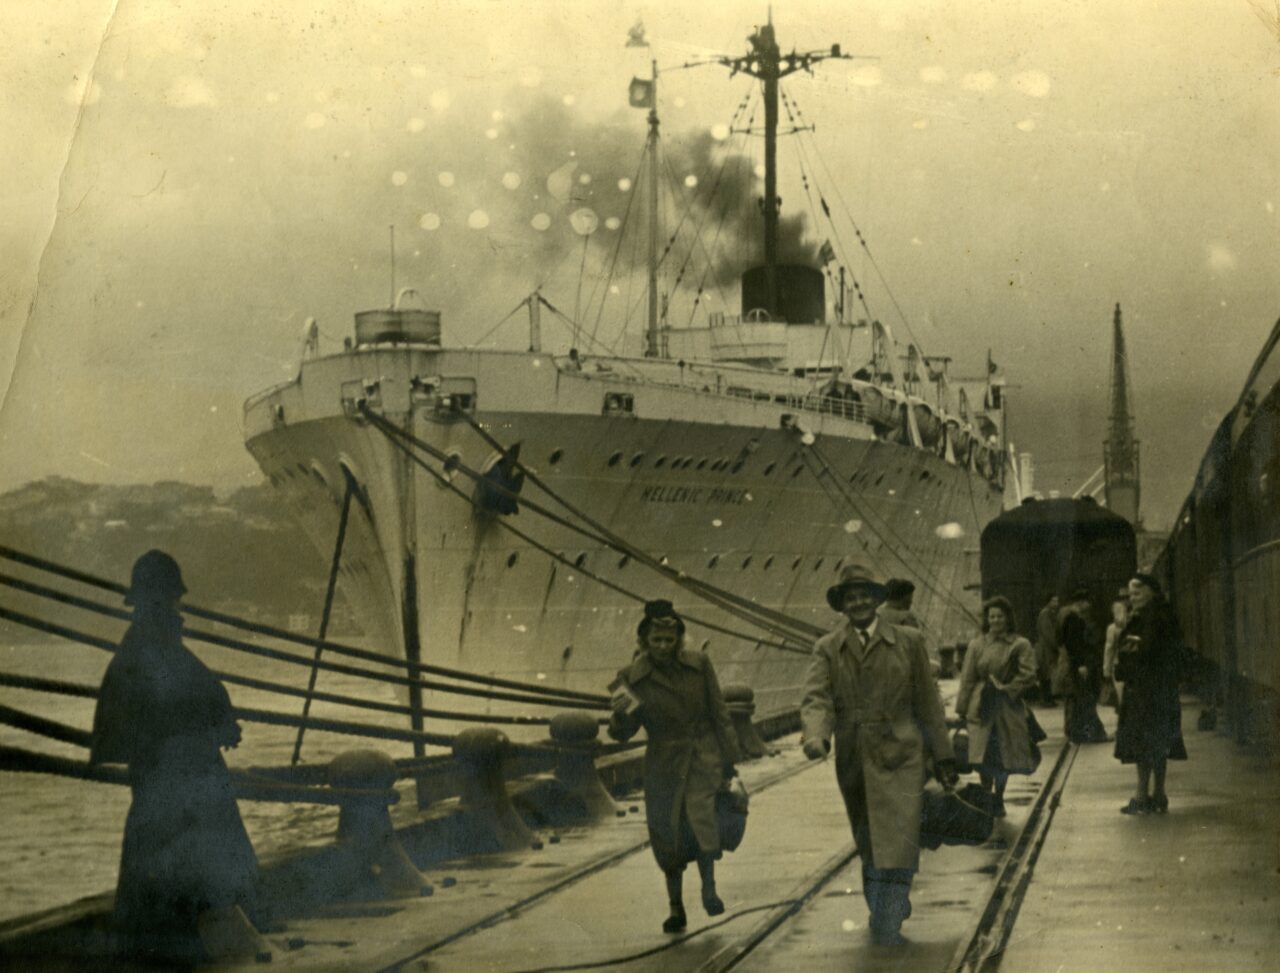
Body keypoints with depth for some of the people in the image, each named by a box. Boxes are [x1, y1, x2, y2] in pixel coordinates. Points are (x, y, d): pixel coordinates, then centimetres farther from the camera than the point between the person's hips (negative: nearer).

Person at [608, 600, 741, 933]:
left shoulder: (699, 665, -4)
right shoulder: (632, 677, -6)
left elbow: (719, 712, 4)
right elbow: (621, 733, -5)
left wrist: (729, 757, 5)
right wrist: (623, 714, -28)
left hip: (703, 757, -1)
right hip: (663, 764, 1)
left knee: (700, 813, -23)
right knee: (666, 834, 2)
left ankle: (709, 887, -10)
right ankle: (676, 908, 19)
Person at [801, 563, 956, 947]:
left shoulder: (908, 642, 4)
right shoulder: (827, 649, 4)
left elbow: (927, 701, 7)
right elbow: (816, 698, -10)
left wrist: (942, 756, 7)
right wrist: (815, 736, -31)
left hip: (899, 755, -2)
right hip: (853, 760, 2)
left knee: (897, 840, -12)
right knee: (869, 844, 14)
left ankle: (887, 926, -10)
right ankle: (891, 905, 35)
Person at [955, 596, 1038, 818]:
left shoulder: (1020, 645, -1)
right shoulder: (977, 645, 5)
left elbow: (1028, 676, -4)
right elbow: (967, 679, 6)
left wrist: (1006, 688, -10)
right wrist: (962, 708, 3)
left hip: (1007, 708, -1)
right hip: (981, 707, 1)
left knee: (1004, 756, 5)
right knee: (984, 756, -2)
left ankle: (998, 800, 19)